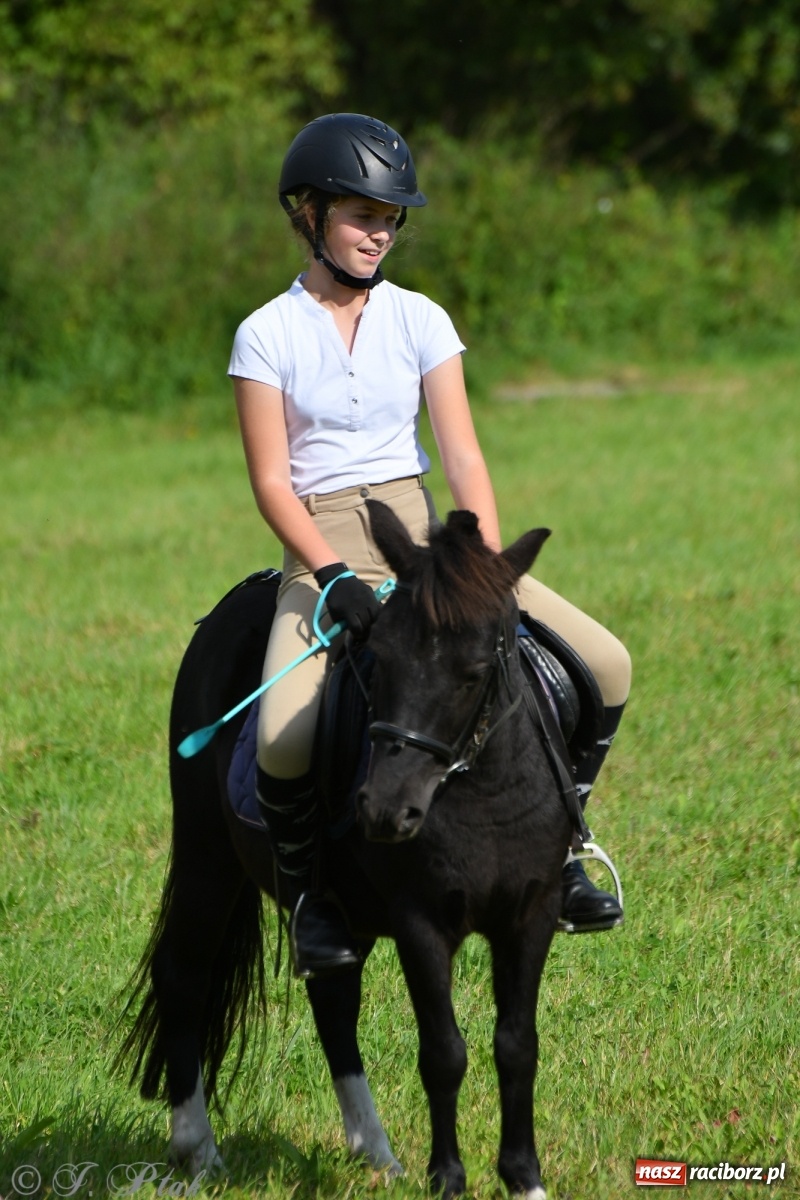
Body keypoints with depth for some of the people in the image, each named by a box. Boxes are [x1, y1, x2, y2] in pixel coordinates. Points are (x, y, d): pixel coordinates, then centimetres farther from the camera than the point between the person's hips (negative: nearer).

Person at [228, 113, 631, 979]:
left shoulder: (419, 322, 7)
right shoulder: (268, 337, -1)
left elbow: (463, 459, 2)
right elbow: (272, 481, -6)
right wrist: (333, 576, -20)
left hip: (422, 535, 4)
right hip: (323, 551, -4)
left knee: (603, 665, -11)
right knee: (287, 738, -31)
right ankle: (314, 891, -3)